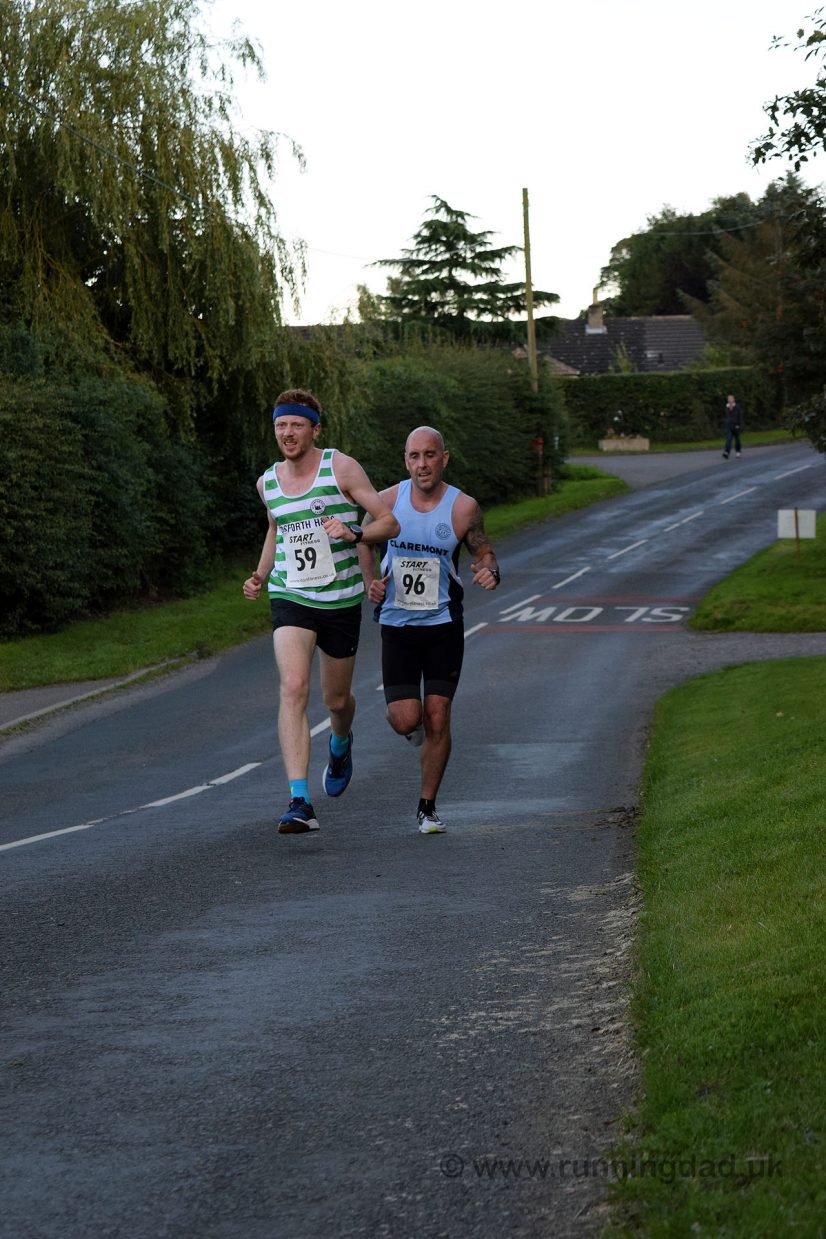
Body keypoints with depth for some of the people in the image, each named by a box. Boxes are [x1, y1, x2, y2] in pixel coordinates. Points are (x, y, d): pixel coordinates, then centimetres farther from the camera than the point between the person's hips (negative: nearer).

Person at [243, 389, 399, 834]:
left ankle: (341, 744, 54)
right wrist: (260, 575, 12)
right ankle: (300, 803, -26)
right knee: (293, 689, -20)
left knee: (336, 699, 14)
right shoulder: (268, 482, 5)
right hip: (290, 599, 1)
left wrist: (354, 534, -26)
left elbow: (390, 523, -7)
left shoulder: (341, 468, -7)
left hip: (341, 601, -1)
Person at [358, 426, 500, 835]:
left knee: (437, 719, -4)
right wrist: (371, 582, -3)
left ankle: (427, 807, 13)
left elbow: (483, 552, 3)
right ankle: (416, 723, 32)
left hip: (443, 625, -1)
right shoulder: (387, 501, -5)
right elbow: (366, 541, 13)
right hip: (396, 626, 1)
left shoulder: (463, 508, -9)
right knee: (405, 720, -8)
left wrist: (490, 572, -20)